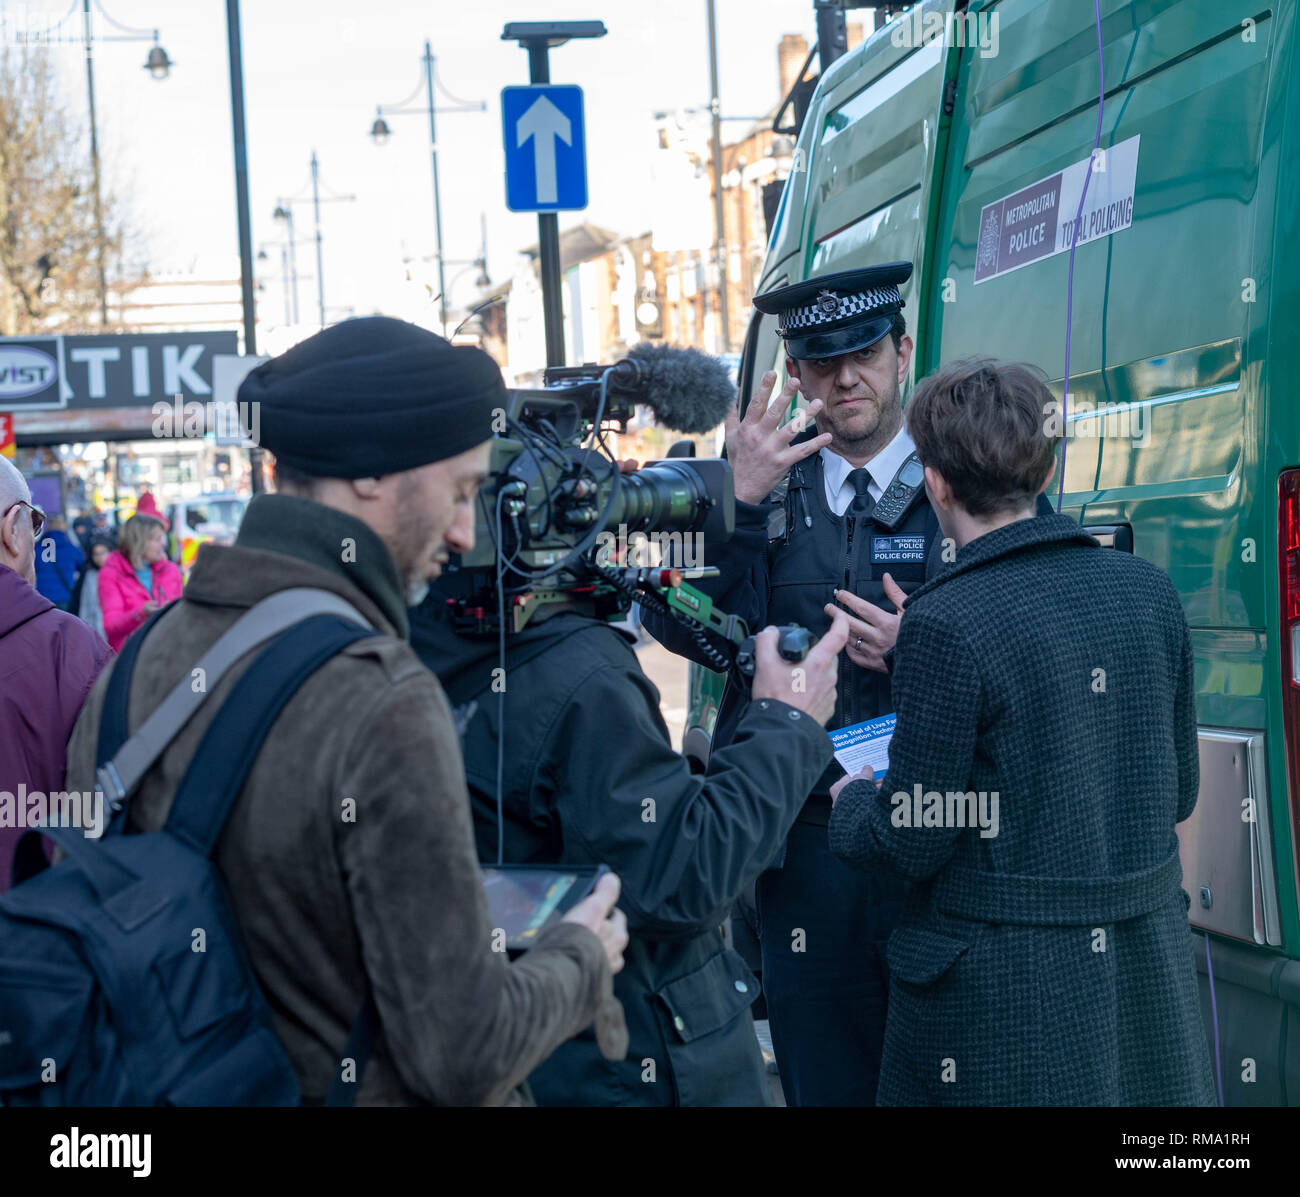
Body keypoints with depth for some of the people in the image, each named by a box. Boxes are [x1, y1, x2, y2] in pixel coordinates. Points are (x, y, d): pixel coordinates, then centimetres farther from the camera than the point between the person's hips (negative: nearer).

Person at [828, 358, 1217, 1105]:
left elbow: (910, 843, -13)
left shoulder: (946, 626, -18)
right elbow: (1178, 793, 10)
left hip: (1004, 998, -6)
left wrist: (850, 804, 10)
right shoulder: (1149, 592, 1)